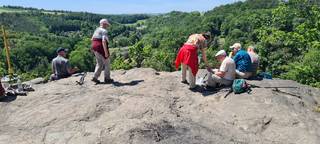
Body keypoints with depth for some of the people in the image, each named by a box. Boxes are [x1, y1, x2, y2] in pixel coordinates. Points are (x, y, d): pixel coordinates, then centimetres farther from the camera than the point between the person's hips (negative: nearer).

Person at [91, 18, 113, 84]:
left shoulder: (97, 30, 16)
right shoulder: (104, 31, -12)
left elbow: (92, 39, 19)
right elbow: (103, 41, -23)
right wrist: (106, 52, -25)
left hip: (95, 47, 8)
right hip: (102, 48, -8)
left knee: (99, 64, 17)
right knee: (107, 63, 6)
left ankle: (95, 77, 7)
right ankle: (107, 78, 12)